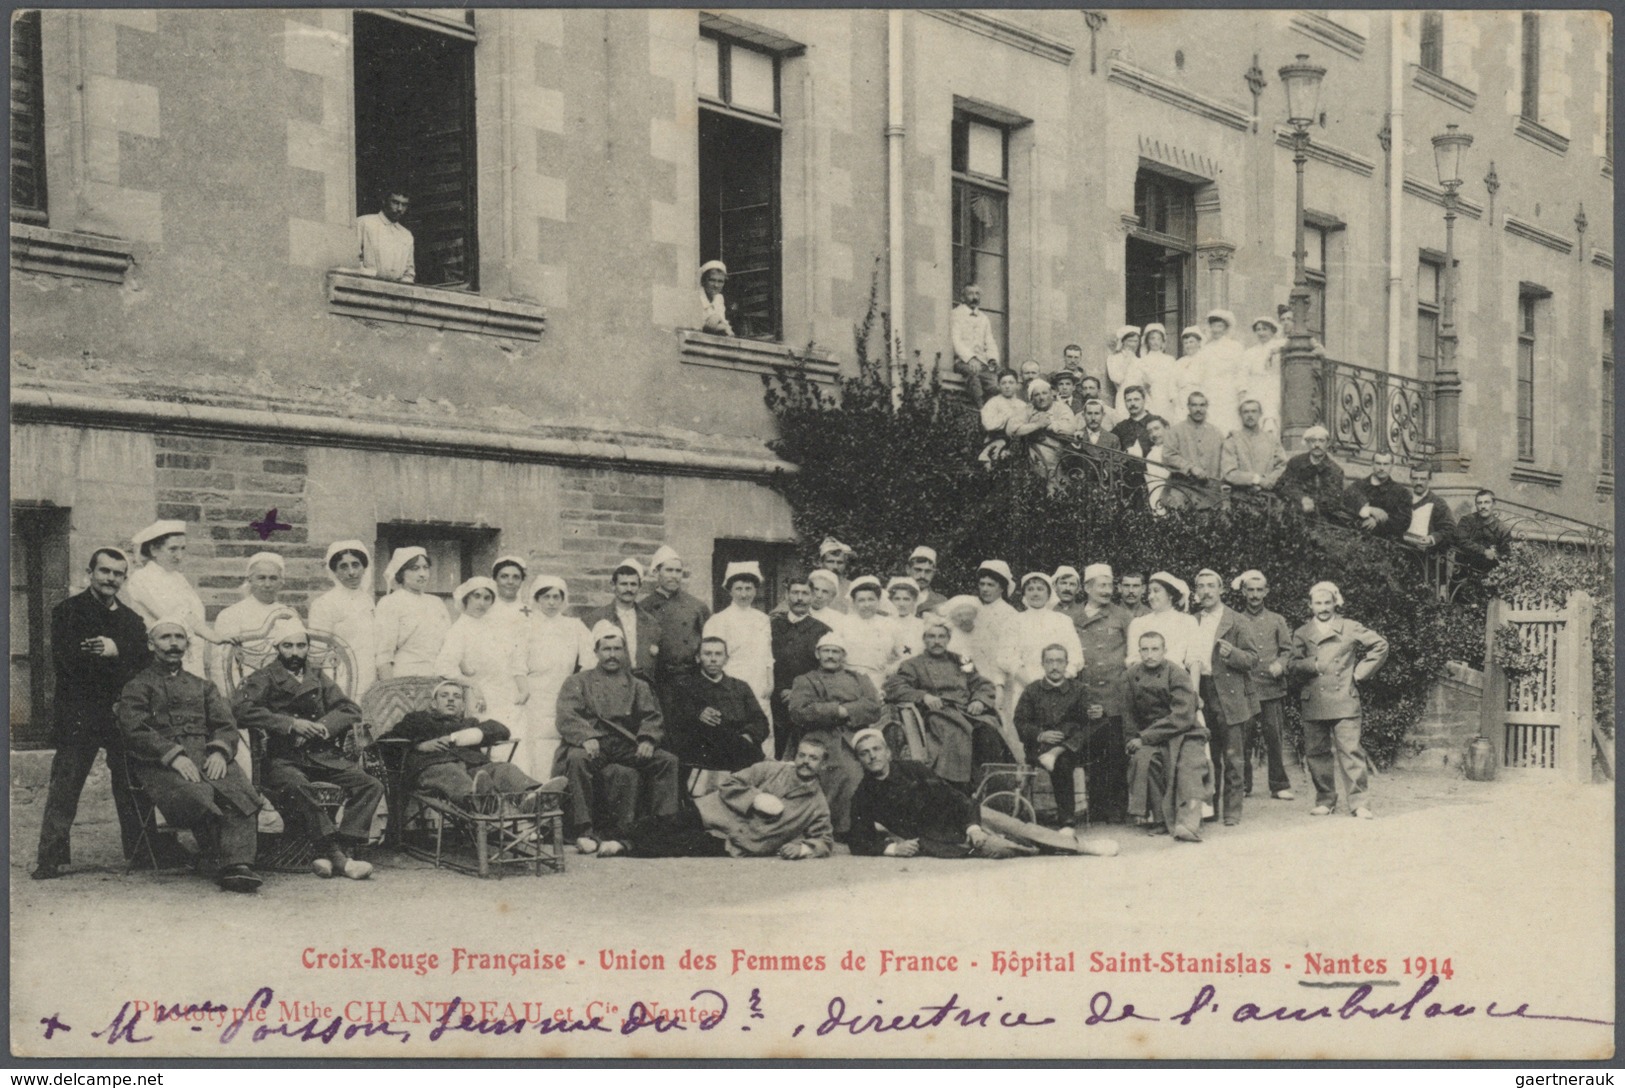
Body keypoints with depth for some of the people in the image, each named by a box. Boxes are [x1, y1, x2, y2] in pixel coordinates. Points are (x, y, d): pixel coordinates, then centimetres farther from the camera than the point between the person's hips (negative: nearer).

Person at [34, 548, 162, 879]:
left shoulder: (131, 619, 16)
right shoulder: (67, 612, 2)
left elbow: (146, 662, 2)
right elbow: (64, 662, -11)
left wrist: (117, 651, -13)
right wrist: (104, 656, -14)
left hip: (123, 712, 4)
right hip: (78, 715, -4)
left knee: (132, 786, 7)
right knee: (65, 787, -6)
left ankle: (141, 851, 14)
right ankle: (50, 858, -2)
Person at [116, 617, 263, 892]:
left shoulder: (203, 687, 31)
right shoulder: (137, 687, 19)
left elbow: (226, 725, 17)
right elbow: (135, 732, 1)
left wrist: (220, 751, -8)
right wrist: (173, 755, -15)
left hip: (210, 758, 3)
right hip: (162, 764, -3)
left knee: (241, 793, -32)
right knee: (199, 795, -38)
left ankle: (237, 865, -42)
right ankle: (220, 856, -21)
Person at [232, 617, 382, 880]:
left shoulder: (319, 678, 24)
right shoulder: (264, 679, 11)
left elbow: (351, 710, 12)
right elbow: (241, 709, -10)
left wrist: (320, 727, -8)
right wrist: (290, 724, -16)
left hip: (325, 755, 4)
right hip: (284, 757, -4)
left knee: (372, 786, -19)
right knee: (295, 786, -39)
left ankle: (341, 850, -28)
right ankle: (336, 854, -39)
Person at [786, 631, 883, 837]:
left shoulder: (859, 679, 29)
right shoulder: (805, 681, 24)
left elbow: (874, 708, 10)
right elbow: (799, 712, 4)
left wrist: (846, 711, -4)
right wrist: (837, 710, -2)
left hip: (855, 738, 2)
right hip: (822, 741, -2)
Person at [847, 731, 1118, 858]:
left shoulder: (911, 769, -1)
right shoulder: (863, 798, -4)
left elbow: (950, 796, -2)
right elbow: (860, 843, -6)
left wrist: (972, 825, -17)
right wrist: (892, 847, -24)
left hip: (959, 816, 2)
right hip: (939, 839, -2)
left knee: (1012, 826, -13)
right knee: (994, 848, -24)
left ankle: (1077, 844, 2)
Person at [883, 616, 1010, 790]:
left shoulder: (960, 662, 30)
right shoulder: (914, 663, 19)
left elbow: (985, 685, 26)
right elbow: (893, 688, 4)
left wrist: (980, 700, 2)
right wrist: (923, 696, -10)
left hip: (967, 711, 4)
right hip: (938, 714, -4)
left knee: (988, 731, -30)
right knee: (957, 734, -37)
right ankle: (962, 787, -40)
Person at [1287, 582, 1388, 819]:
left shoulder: (1350, 629, 5)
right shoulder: (1301, 634, 11)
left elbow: (1381, 645, 7)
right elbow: (1292, 665, 5)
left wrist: (1360, 671, 2)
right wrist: (1312, 665, -13)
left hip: (1344, 701, -2)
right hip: (1313, 703, 3)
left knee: (1350, 750, -8)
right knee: (1317, 753, 5)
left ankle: (1357, 802, -5)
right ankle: (1325, 801, 17)